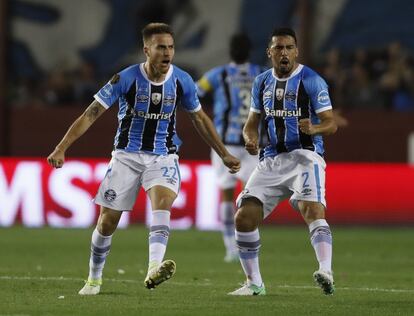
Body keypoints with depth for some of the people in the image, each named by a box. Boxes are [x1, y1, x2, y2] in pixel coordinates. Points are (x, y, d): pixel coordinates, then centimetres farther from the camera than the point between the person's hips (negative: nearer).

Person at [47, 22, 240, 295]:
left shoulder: (182, 81, -5)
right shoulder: (126, 78, -13)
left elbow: (200, 119, 12)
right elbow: (91, 114, -11)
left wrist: (224, 155, 15)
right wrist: (61, 148, -18)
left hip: (163, 157, 1)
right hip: (127, 156, 0)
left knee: (163, 202, -29)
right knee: (107, 222, 0)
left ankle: (154, 270, -46)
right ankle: (94, 279, 23)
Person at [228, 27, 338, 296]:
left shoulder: (311, 81, -5)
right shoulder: (262, 82, 12)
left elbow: (331, 124, -9)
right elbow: (252, 123, 19)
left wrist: (313, 128, -32)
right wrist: (250, 139, -4)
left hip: (305, 155, -6)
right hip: (272, 160, 6)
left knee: (312, 209, -30)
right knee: (244, 218, -3)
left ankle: (326, 272, -45)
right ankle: (254, 283, 11)